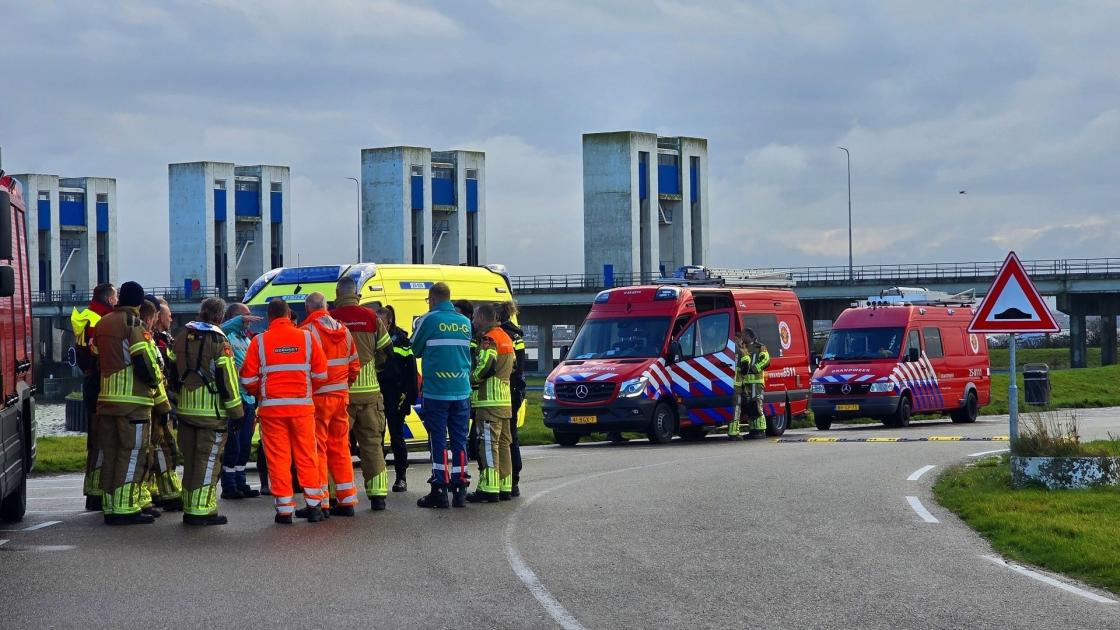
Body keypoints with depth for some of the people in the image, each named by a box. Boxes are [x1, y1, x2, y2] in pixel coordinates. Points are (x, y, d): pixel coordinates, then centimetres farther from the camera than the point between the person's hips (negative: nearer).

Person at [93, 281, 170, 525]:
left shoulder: (103, 324, 15)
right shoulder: (133, 324, -8)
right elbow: (146, 365, -13)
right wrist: (162, 400, -6)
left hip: (106, 399, 7)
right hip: (133, 400, -7)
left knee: (110, 453, 10)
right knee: (131, 453, -5)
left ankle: (110, 507, 11)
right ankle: (125, 508, -8)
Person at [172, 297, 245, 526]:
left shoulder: (182, 338, 10)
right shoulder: (218, 341, -12)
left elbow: (176, 373, 16)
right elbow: (227, 379, -14)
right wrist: (236, 412, -8)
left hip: (186, 409, 7)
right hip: (212, 410, -7)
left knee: (190, 458, 13)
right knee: (207, 459, -4)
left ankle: (189, 507, 18)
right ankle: (202, 510, -5)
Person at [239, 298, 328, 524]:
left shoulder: (259, 341, -3)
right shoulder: (306, 338, 1)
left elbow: (248, 379, -1)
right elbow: (320, 374, 3)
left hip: (271, 407, -1)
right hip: (302, 406, 1)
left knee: (278, 457, 4)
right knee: (306, 457, 9)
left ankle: (284, 509, 3)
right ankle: (314, 505, 11)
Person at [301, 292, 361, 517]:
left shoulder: (306, 332, -12)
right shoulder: (343, 330, 9)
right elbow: (354, 365, 13)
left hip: (317, 398, -6)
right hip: (341, 396, 6)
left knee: (317, 449, -1)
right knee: (340, 448, 12)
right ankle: (347, 500, 13)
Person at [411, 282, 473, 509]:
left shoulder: (430, 320, -7)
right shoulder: (465, 322, 8)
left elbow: (415, 349, 4)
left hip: (436, 391, -4)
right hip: (461, 392, 4)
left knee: (438, 440, 0)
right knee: (460, 441, 7)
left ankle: (439, 491, -1)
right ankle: (460, 491, 7)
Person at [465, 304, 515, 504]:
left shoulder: (488, 339, -12)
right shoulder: (506, 337, 19)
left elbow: (484, 367, -21)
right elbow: (512, 366, 23)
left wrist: (470, 380, -6)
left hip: (489, 400, -9)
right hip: (505, 400, 9)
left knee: (488, 444, -9)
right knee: (503, 444, 13)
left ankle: (489, 489, -12)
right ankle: (505, 487, 16)